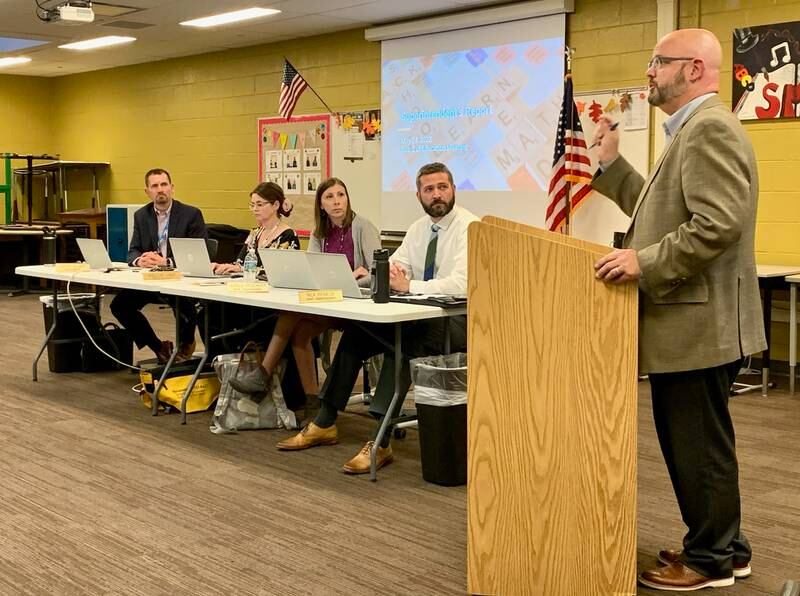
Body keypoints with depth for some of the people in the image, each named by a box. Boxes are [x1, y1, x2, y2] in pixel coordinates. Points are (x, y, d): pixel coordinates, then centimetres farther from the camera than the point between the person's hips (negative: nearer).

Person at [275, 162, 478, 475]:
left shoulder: (468, 227, -13)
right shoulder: (418, 228, 13)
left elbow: (460, 284, -27)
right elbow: (392, 269, 7)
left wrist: (409, 286, -30)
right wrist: (390, 275, -18)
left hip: (457, 320, -7)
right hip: (421, 317, 7)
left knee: (401, 343, -34)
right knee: (354, 334, -10)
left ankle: (380, 444, -30)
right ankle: (325, 424, 0)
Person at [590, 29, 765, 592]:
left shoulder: (711, 128, -17)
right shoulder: (693, 130, 18)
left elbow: (719, 223, -27)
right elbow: (663, 212, 18)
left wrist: (643, 262, -24)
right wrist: (613, 164, 15)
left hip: (699, 321, -11)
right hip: (685, 320, 11)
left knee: (701, 443, 2)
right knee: (686, 439, 17)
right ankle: (721, 544, 30)